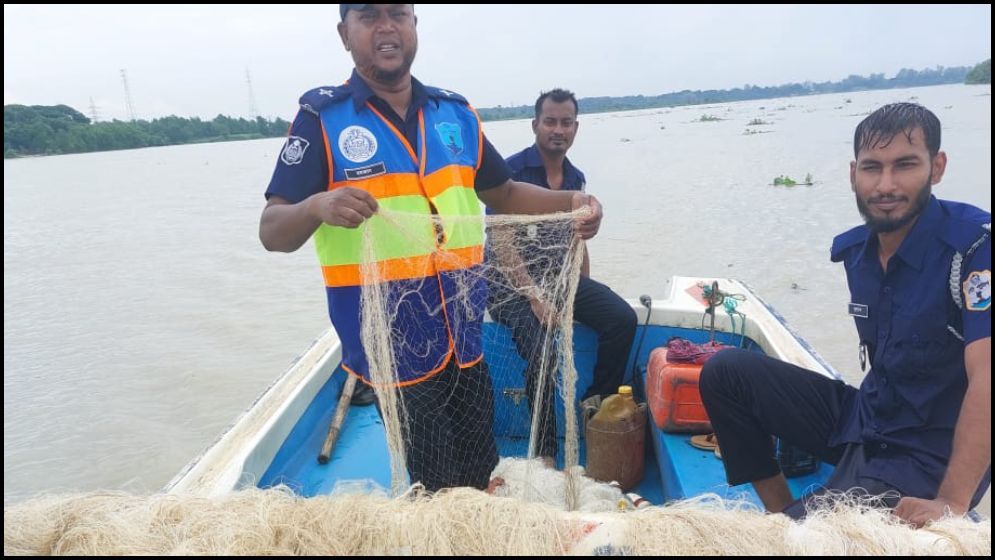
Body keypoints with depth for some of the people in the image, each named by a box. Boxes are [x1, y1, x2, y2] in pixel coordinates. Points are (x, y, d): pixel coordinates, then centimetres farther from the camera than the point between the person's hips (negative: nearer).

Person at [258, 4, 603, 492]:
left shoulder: (455, 113, 8)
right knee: (438, 495, 10)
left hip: (465, 338, 5)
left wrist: (569, 202, -1)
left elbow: (502, 193, 17)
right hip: (393, 346, -4)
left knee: (481, 478, 20)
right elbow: (272, 232, -10)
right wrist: (318, 206, -33)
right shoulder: (323, 117, -6)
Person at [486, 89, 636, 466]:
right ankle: (545, 453, -9)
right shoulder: (511, 171, -10)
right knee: (542, 352, -29)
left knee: (622, 319, -15)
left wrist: (587, 292, 11)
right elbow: (501, 242, -16)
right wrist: (534, 296, -23)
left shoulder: (575, 178, 11)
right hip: (512, 280, -6)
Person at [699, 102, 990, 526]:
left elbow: (986, 379, -27)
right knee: (725, 370, -2)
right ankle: (781, 511, 4)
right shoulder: (856, 249, 1)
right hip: (863, 420, 7)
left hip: (933, 455, -7)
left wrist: (951, 503, -31)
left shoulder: (976, 243, -20)